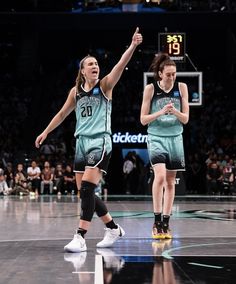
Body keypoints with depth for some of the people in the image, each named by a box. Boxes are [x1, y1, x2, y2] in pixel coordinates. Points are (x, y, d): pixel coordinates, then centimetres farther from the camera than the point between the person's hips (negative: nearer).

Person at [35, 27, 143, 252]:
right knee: (84, 192, 6)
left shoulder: (105, 85, -1)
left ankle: (80, 238, -17)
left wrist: (132, 46, -34)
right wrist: (46, 132, 30)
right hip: (81, 143, 6)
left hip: (100, 142, -6)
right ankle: (113, 229, 22)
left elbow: (120, 65, -19)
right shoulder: (76, 91, 12)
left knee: (87, 188, -17)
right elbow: (63, 113, 25)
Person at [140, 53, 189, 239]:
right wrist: (161, 112, -20)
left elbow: (185, 119, 2)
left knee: (170, 181, 6)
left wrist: (175, 112, -19)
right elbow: (143, 119, -3)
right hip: (156, 138, -3)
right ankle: (157, 221, -13)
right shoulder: (150, 89, -5)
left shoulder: (181, 88, 1)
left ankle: (166, 223, 14)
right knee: (160, 176, -21)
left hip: (175, 138, 3)